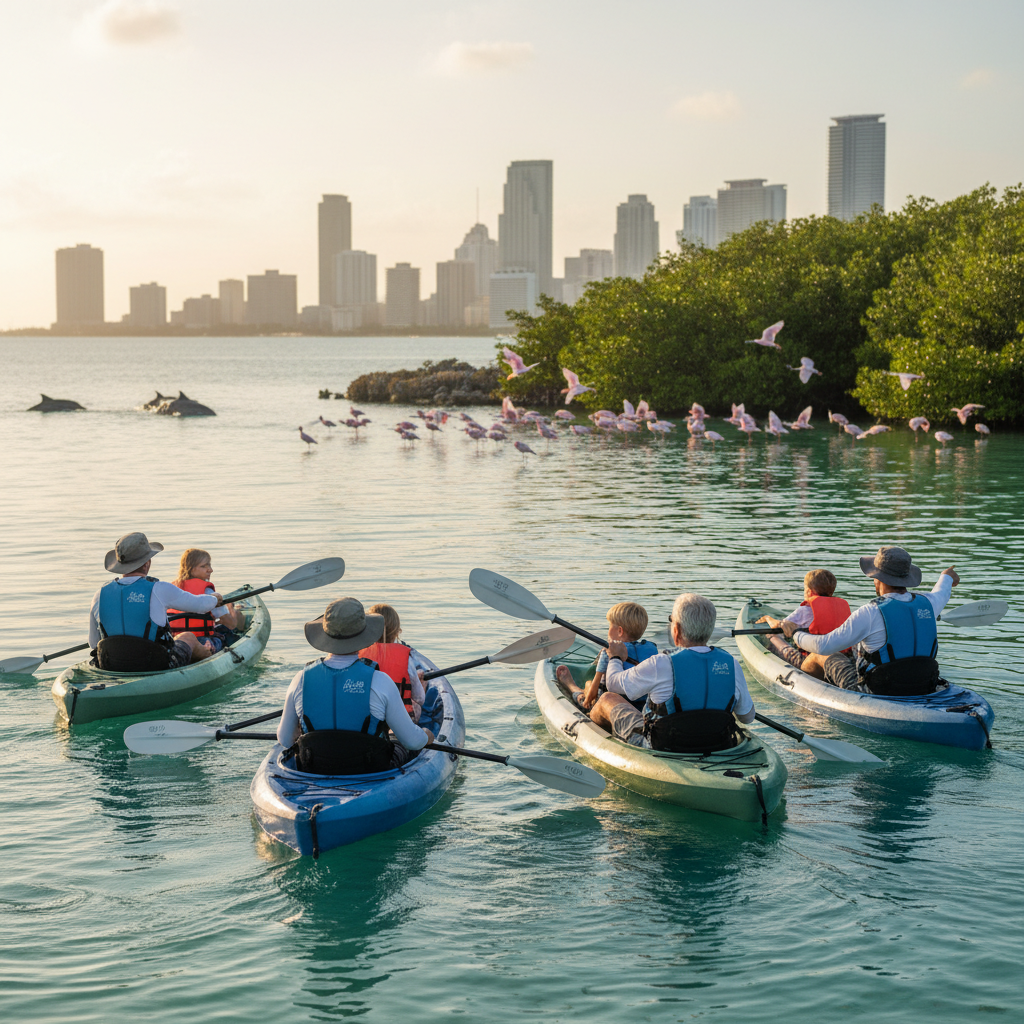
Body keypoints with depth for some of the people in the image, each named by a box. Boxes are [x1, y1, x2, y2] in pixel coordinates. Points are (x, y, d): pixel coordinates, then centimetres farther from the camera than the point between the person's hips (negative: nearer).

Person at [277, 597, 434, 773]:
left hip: (315, 772, 3)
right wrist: (426, 736, 15)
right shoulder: (379, 682, -20)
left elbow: (284, 740, 0)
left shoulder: (302, 679, -13)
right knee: (405, 746, 28)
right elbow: (412, 740, -9)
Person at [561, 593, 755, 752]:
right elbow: (748, 716, 1)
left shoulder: (659, 666, -24)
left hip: (661, 749, -4)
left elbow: (613, 683, -5)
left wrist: (615, 657, 18)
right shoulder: (731, 664, -14)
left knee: (608, 699, 19)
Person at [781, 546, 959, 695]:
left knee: (830, 657, 22)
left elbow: (823, 646, -17)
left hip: (877, 693, -5)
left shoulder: (870, 613, -23)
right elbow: (940, 594, 23)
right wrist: (946, 576, 48)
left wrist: (796, 634, 4)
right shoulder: (927, 604, -6)